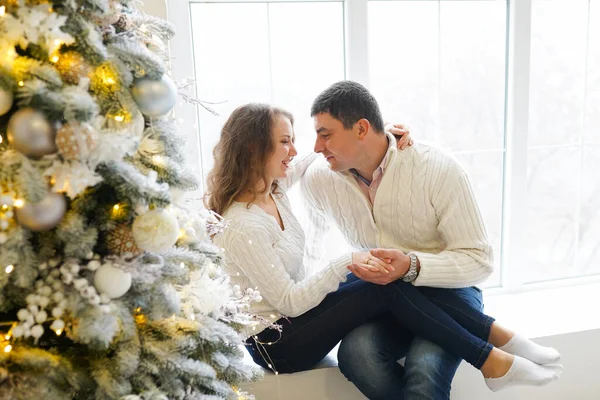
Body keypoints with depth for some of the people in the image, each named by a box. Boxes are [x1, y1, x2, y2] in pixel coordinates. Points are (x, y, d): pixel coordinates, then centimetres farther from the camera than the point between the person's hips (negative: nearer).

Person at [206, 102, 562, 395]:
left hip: (298, 308, 8)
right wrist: (344, 263, -31)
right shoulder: (242, 228, -27)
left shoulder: (271, 188, -1)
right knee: (388, 288, -21)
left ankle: (496, 335, -7)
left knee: (389, 277, -12)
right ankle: (493, 363, -11)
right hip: (277, 343, -8)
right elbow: (288, 302, -23)